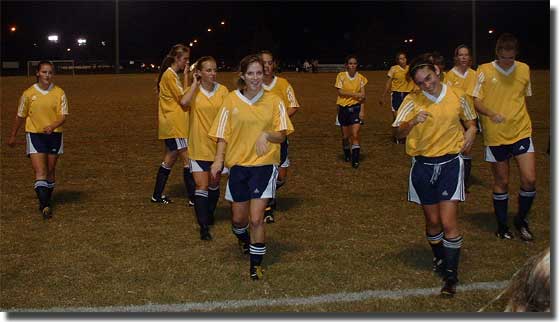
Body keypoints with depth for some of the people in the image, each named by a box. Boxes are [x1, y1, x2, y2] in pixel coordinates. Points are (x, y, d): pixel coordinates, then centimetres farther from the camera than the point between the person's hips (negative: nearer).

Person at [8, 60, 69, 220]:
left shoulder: (59, 93, -3)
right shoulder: (29, 93, -3)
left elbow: (63, 116, -7)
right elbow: (20, 116, 8)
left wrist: (52, 126, -27)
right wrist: (13, 136, 15)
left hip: (54, 134, 2)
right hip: (35, 134, -1)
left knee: (50, 171, 11)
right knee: (40, 171, -12)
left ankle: (46, 201, 29)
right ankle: (45, 206, -18)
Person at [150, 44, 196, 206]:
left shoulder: (171, 74, 14)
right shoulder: (170, 75, -16)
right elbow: (183, 100, -18)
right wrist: (186, 76, -14)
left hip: (171, 124, 10)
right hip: (174, 125, -10)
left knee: (170, 158, 15)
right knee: (187, 159, -7)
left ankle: (157, 195, 22)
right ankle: (193, 198, -3)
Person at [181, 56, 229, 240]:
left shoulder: (223, 90, 0)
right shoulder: (194, 90, -4)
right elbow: (184, 102, -28)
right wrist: (195, 83, -15)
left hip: (218, 144, 2)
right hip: (199, 146, -2)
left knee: (214, 183, 17)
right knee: (201, 185, -8)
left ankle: (209, 214, 40)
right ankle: (204, 226, -7)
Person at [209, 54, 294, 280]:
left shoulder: (274, 101, -3)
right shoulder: (231, 100, -2)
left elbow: (281, 136, -1)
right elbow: (223, 135, 2)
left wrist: (266, 135, -22)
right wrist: (219, 159, -12)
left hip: (264, 164, -2)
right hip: (238, 164, 2)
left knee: (256, 219, -10)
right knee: (238, 218, 13)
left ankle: (256, 264, 8)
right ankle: (242, 237, 49)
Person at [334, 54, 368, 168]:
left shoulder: (361, 78, 1)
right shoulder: (341, 76, -2)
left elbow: (363, 96, -1)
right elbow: (340, 92, -9)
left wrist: (362, 110, -9)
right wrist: (354, 94, -18)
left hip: (355, 107, -1)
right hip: (343, 107, 1)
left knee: (355, 134, -12)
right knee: (345, 135, 10)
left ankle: (355, 159, -10)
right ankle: (347, 153, 36)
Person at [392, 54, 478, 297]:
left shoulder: (457, 95, -1)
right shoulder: (412, 101, -6)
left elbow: (470, 121, 16)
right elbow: (397, 133, -9)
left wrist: (471, 131, -7)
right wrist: (413, 122, -28)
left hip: (450, 163, -1)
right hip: (423, 165, 1)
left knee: (448, 222, -8)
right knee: (433, 221, 10)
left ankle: (450, 275, 1)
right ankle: (439, 259, 35)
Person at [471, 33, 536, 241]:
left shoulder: (524, 70, 3)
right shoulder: (485, 71, -7)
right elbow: (475, 101, -9)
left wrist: (519, 118, 14)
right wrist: (491, 114, -27)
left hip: (521, 132, 2)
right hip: (495, 135, -2)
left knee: (529, 180, -6)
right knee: (501, 182, 8)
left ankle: (521, 220, 17)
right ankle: (502, 225, 25)